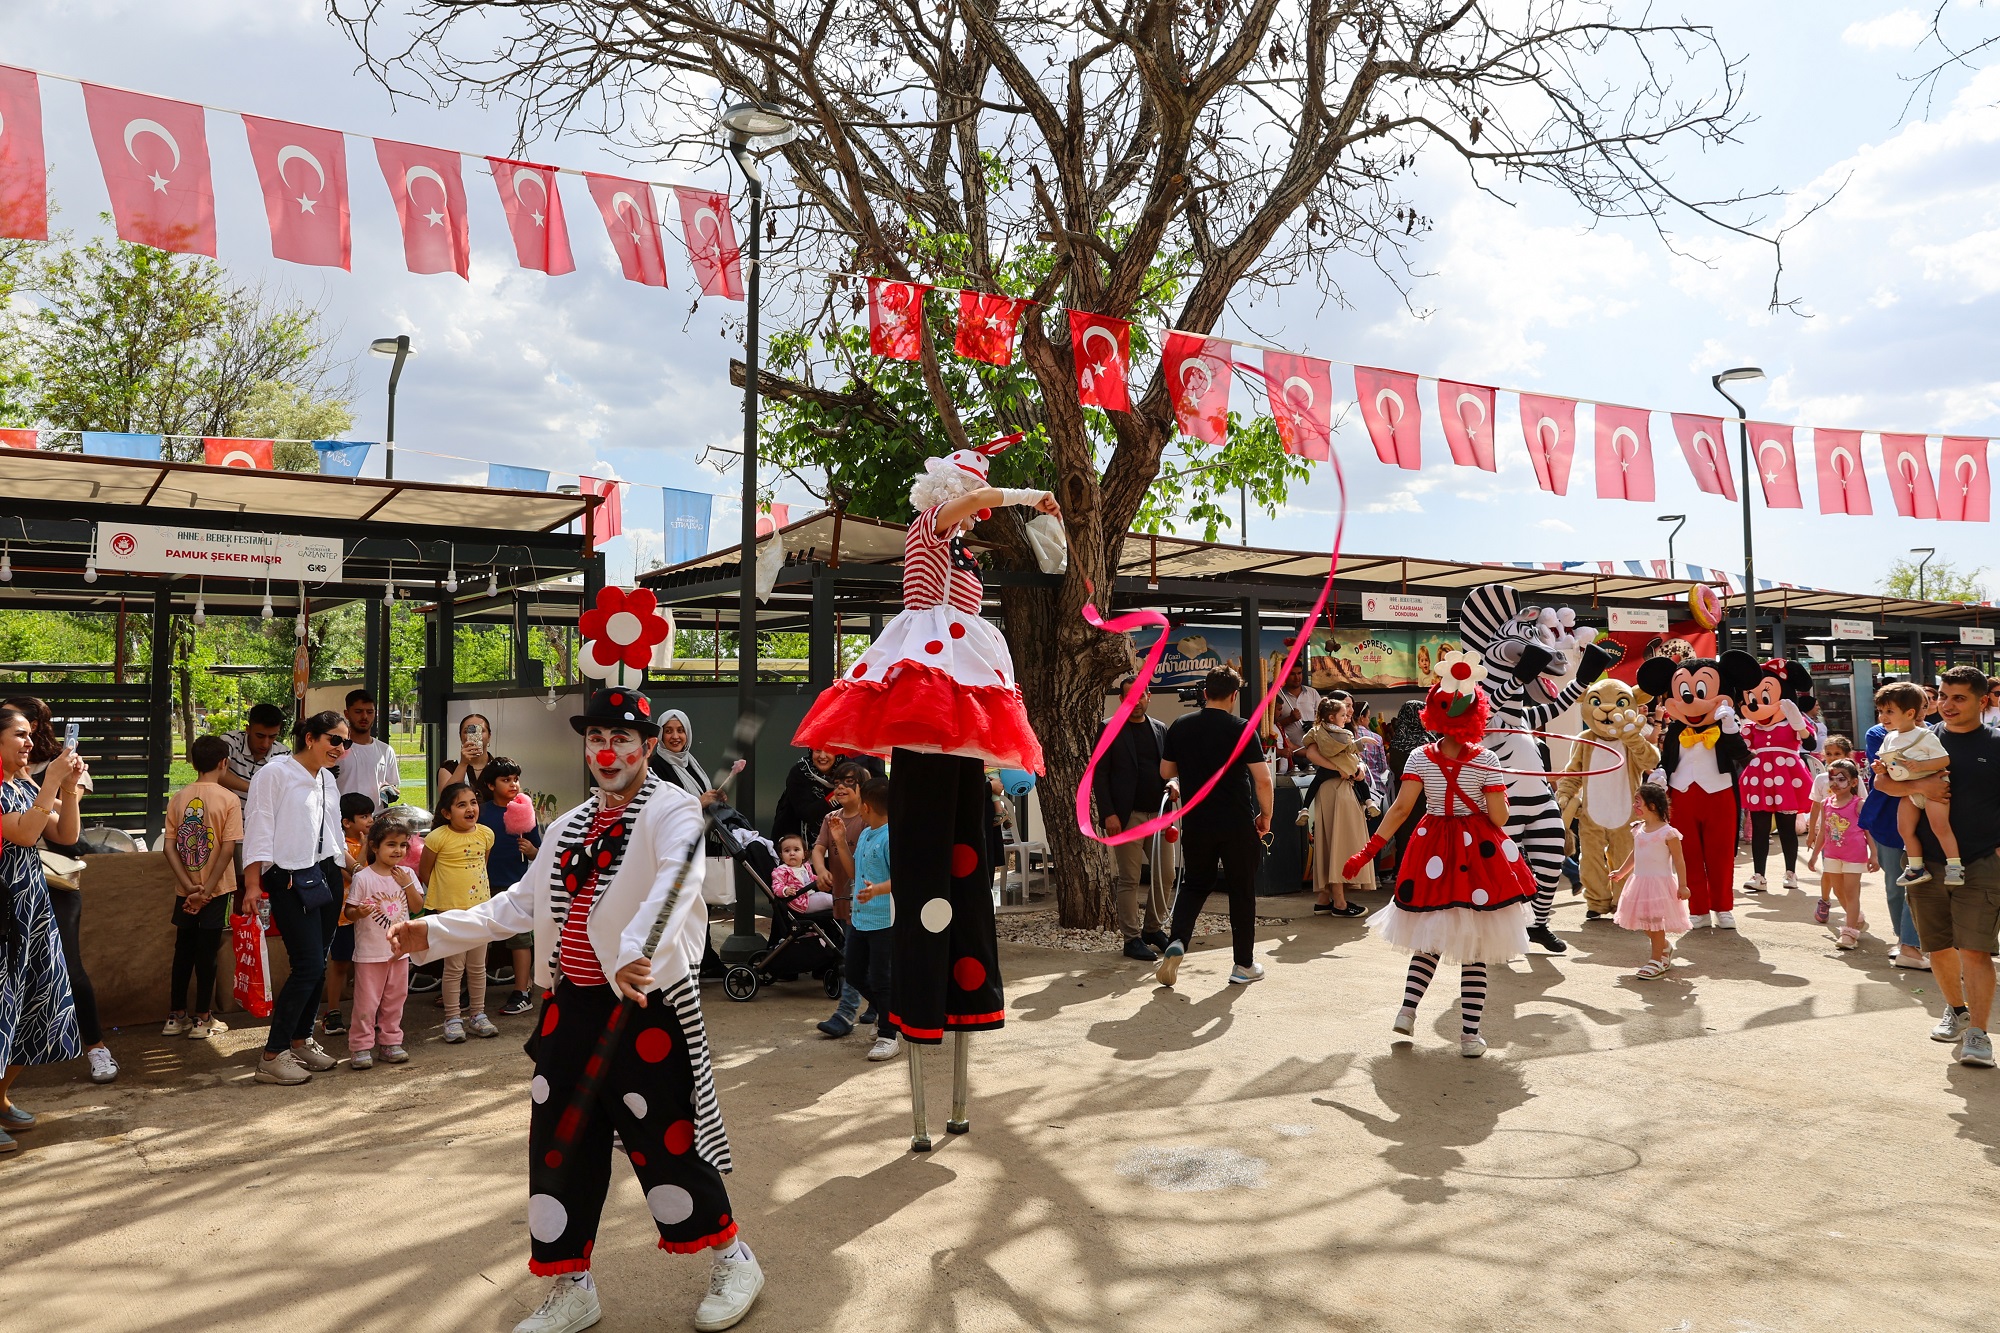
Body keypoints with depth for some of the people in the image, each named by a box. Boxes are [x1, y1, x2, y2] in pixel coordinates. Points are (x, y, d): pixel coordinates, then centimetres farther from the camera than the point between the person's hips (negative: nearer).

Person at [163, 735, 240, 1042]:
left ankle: (175, 1017, 22)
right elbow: (228, 848, -17)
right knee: (207, 953, 3)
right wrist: (206, 890, -13)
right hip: (216, 890, -4)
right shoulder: (229, 800, -11)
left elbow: (170, 847, -3)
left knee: (183, 951, 15)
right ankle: (202, 1020, 9)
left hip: (185, 890, 4)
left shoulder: (178, 798, 2)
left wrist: (190, 887, -7)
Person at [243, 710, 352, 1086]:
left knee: (317, 965, 10)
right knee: (309, 966, -13)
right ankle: (272, 1056, -5)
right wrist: (252, 884, -16)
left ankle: (300, 1040, 23)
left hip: (326, 876, 8)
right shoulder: (274, 774, -8)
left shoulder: (327, 780, 15)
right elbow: (258, 830, -11)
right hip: (291, 881, -7)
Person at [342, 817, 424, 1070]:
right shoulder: (362, 878, -10)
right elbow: (348, 912, -8)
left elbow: (417, 907, 5)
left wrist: (407, 884, -8)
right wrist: (358, 913, -30)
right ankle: (361, 1046, 8)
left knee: (395, 1000, 12)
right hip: (370, 952, -5)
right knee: (366, 1001, -1)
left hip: (399, 950, 5)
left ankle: (390, 1041, 22)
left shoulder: (406, 875, 5)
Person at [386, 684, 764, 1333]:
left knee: (665, 1139, -1)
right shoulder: (570, 827, 16)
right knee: (559, 1143, 10)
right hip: (570, 1006, 7)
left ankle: (733, 1261, 22)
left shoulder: (673, 810, -8)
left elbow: (672, 888, -27)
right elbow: (521, 904, 22)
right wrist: (436, 932, 14)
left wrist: (635, 955, -45)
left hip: (646, 1004, -7)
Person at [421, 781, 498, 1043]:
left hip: (481, 907, 4)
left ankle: (478, 1015, 23)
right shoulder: (439, 837, -14)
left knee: (478, 965, 12)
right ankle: (452, 1019, 14)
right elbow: (424, 872, -4)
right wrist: (444, 892, 4)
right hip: (451, 911, -4)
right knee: (454, 966, 3)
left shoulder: (486, 834, 0)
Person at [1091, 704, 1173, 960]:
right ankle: (1132, 939, 8)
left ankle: (1153, 929, 26)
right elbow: (1098, 774, -6)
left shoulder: (1160, 729, 12)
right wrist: (1108, 814, -13)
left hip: (1159, 813, 5)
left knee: (1165, 875, 8)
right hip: (1127, 816, -5)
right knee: (1129, 880, -1)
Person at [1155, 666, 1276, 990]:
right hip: (1238, 824, -3)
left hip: (1196, 823, 3)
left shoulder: (1180, 727, 1)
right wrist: (1265, 815, 2)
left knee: (1194, 884, 17)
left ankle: (1176, 941, -6)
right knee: (1242, 891, 10)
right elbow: (1263, 779, -12)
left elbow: (1165, 772, 10)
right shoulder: (1241, 729, -9)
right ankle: (1244, 965, 16)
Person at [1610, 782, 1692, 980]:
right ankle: (1665, 948, 35)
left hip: (1660, 883, -7)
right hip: (1640, 882, 7)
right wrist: (1621, 872, 27)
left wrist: (1682, 885, -13)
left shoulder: (1667, 832, -14)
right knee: (1646, 922, 13)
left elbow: (1679, 860, -11)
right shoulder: (1638, 830, 7)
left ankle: (1657, 961, 5)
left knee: (1655, 922, -3)